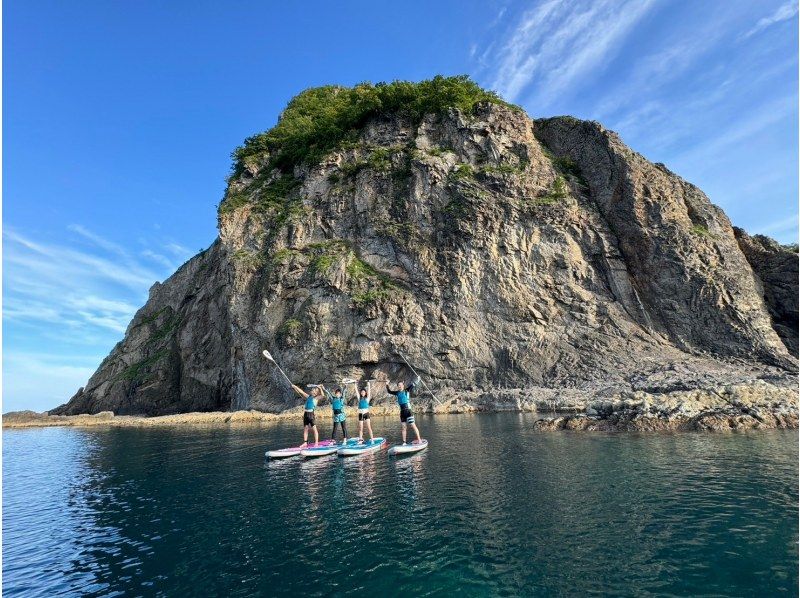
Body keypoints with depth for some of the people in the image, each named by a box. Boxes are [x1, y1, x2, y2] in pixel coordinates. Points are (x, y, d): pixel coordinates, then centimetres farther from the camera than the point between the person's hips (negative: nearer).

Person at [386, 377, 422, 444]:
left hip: (408, 411, -5)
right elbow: (389, 391, 23)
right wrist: (387, 385, 11)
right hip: (402, 412, 5)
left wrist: (414, 384, -38)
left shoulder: (407, 391, -3)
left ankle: (419, 439, -1)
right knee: (404, 427, 10)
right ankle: (404, 442, 15)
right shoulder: (397, 393, 10)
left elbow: (413, 385, -17)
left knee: (413, 425, -6)